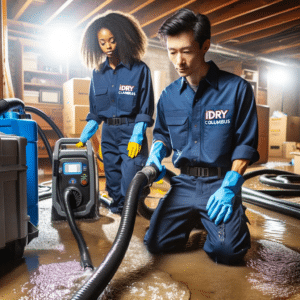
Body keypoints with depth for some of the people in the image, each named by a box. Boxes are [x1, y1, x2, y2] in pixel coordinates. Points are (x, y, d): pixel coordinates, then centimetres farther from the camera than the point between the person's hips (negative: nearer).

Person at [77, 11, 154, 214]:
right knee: (113, 182, 12)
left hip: (132, 132, -5)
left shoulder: (139, 69, -5)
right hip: (108, 133, 5)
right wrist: (84, 137, 8)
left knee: (130, 185, -10)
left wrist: (136, 137, -14)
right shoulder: (98, 72, 10)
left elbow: (145, 108, -5)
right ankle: (118, 210, 28)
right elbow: (95, 111, 15)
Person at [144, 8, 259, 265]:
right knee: (155, 243, -5)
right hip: (184, 183, 4)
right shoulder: (169, 95, 6)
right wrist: (156, 153, -2)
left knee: (227, 251, -20)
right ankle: (194, 219, 25)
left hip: (221, 182, -3)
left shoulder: (237, 89, -8)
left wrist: (229, 186, -16)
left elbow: (246, 144, -7)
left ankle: (236, 216, 16)